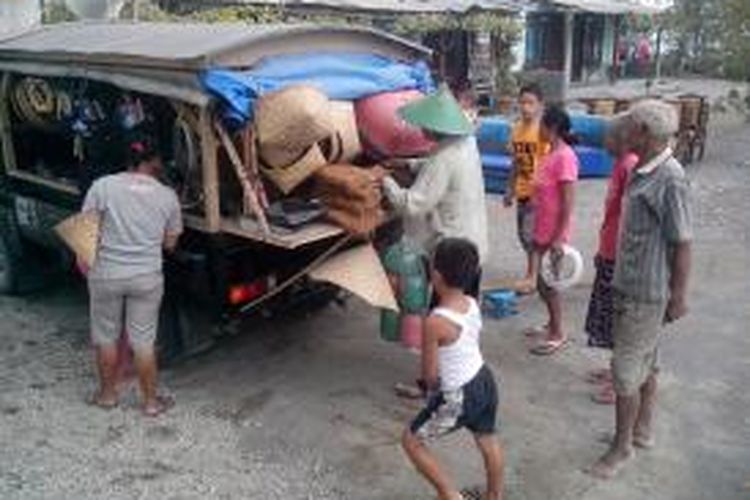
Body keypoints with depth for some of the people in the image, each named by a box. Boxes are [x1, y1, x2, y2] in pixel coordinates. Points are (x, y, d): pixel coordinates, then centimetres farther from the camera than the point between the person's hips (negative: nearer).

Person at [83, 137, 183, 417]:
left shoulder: (103, 186, -7)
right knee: (144, 342, 12)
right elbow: (170, 243, 5)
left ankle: (107, 395, 35)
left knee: (106, 338, 19)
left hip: (106, 275, 0)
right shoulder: (167, 196, -2)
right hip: (147, 277, 0)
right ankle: (151, 401, 24)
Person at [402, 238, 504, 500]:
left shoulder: (435, 322, -27)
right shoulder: (473, 305, -5)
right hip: (485, 381, 8)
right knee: (488, 441, 28)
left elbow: (430, 375, -18)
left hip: (458, 398, -7)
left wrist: (432, 387, 5)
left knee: (412, 440, 12)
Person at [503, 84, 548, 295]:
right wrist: (510, 190, 15)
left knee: (530, 234, -5)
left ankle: (532, 277, 8)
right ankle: (532, 274, 27)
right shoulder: (517, 129, 7)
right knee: (524, 235, 13)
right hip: (522, 191, 7)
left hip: (538, 191, -7)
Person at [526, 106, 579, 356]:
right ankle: (552, 325, 33)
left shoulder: (565, 157, -20)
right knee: (541, 280, 18)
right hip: (542, 230, 9)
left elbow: (568, 203, -22)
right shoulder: (552, 154, 8)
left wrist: (559, 238, -23)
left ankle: (557, 335, 16)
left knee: (546, 281, 2)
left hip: (554, 233, -9)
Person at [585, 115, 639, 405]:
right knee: (609, 318, 19)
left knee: (619, 321, 2)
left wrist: (618, 258, -22)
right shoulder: (621, 165, 9)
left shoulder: (631, 167, -21)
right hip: (610, 255, 10)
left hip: (619, 259, -10)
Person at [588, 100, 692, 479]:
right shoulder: (642, 171, 4)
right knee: (645, 364, 21)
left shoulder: (670, 180, -22)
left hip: (647, 294, -9)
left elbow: (682, 244, -19)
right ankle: (643, 430, 37)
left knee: (626, 371, 1)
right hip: (630, 284, 9)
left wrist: (678, 298, -14)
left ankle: (622, 446, 18)